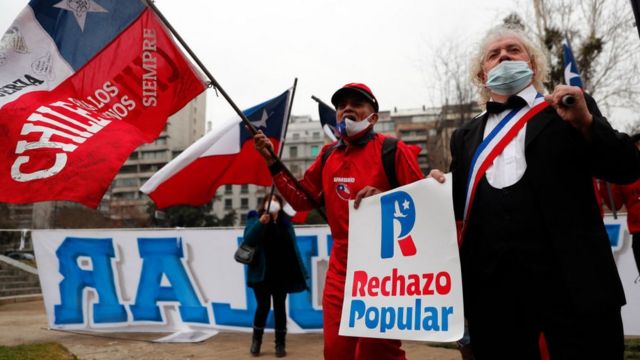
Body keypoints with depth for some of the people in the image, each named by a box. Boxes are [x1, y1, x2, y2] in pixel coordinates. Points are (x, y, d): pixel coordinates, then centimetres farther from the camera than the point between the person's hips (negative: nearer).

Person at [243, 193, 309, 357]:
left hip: (281, 274, 2)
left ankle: (280, 343, 15)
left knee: (279, 307, 6)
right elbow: (248, 239, -15)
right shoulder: (255, 220, 1)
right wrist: (260, 223, -29)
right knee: (263, 306, -1)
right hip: (262, 274, -2)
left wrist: (299, 273, 3)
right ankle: (256, 340, 19)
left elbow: (292, 247, 7)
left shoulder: (285, 222, 9)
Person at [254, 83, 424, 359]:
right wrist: (272, 162, 8)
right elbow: (301, 200, 14)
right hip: (340, 268, 5)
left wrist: (383, 197, -23)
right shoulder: (328, 155, 11)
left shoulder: (392, 150, -6)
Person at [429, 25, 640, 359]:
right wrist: (441, 189, -4)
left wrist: (586, 122, -15)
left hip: (570, 280, -2)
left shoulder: (568, 112, 9)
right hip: (493, 286, 3)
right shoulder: (466, 136, 17)